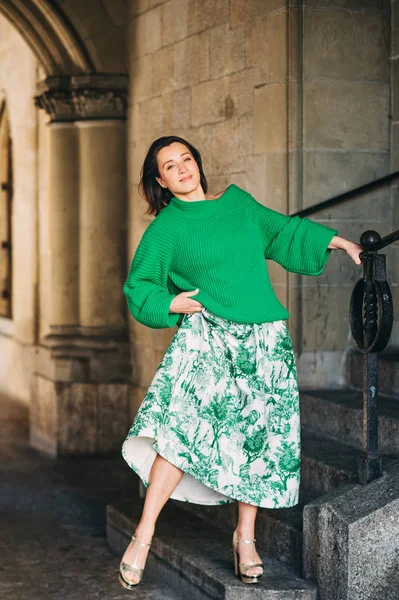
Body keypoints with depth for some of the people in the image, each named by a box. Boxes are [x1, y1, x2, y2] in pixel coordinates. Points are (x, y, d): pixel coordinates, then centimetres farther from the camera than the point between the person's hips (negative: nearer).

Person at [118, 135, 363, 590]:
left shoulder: (237, 200, 12)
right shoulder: (165, 229, 2)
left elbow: (280, 230, 27)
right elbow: (139, 287, 8)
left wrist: (337, 242, 29)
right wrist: (171, 303, -9)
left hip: (264, 340, 4)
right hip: (207, 337, -4)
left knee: (259, 439, 1)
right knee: (185, 431, -16)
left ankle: (245, 536, 17)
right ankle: (144, 533, -7)